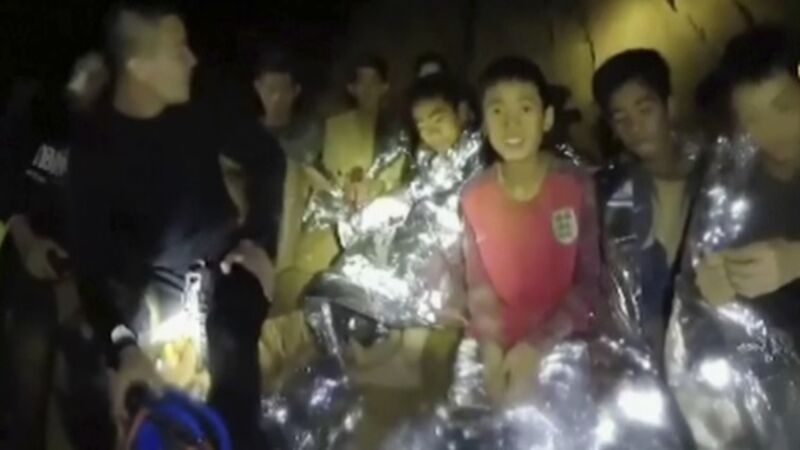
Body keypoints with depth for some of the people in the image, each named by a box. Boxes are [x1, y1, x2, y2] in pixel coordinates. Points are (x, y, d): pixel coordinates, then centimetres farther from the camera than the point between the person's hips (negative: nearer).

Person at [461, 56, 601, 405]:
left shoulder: (576, 188, -12)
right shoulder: (473, 198, -6)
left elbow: (588, 281, -9)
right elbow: (478, 284, -3)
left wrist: (537, 346, -17)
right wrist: (492, 349, -18)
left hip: (563, 346, -1)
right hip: (500, 350, 2)